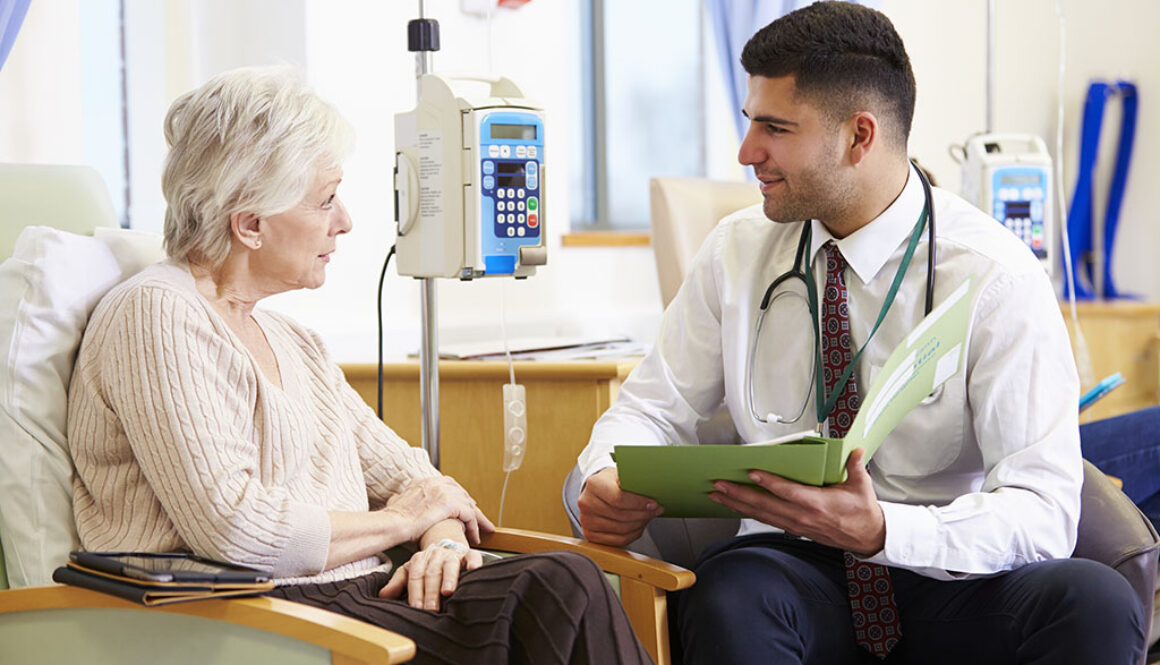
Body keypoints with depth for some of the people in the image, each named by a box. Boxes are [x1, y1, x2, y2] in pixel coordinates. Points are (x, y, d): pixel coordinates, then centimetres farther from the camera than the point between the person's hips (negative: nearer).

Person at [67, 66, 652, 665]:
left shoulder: (294, 343, 23)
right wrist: (397, 522, -3)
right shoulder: (156, 314, -7)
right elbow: (233, 530, -17)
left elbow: (401, 470, 23)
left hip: (347, 595, 8)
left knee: (564, 581, -20)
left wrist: (444, 539, -2)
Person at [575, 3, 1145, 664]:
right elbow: (654, 407, 8)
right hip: (792, 569, 1)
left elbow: (1043, 511, -16)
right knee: (731, 594, -35)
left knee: (1096, 600, -32)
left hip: (951, 584, -1)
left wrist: (881, 530, -33)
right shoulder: (737, 251, 2)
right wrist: (610, 481, -16)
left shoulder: (995, 275, -11)